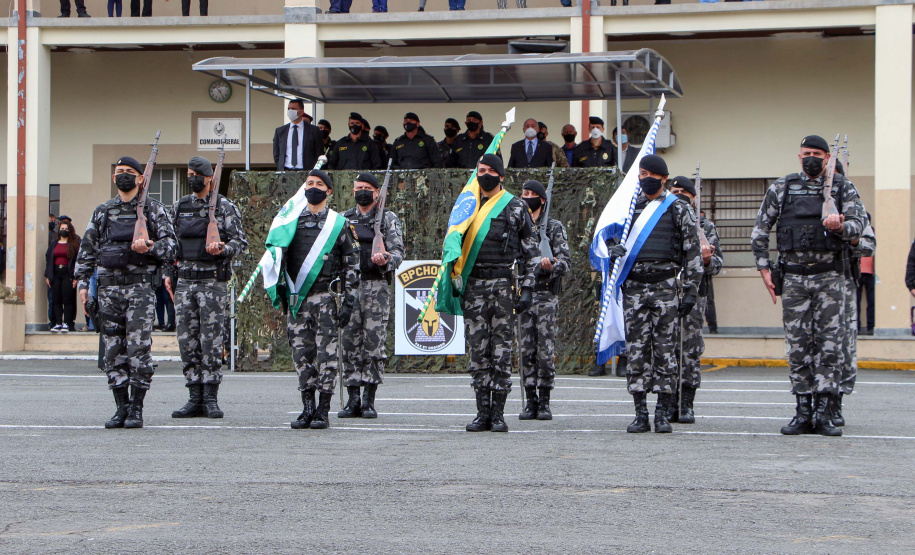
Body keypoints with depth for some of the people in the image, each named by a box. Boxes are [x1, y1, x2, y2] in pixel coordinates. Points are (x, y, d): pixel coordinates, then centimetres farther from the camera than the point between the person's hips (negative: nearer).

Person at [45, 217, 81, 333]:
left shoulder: (74, 244, 3)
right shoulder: (53, 244, 16)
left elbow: (78, 260, -4)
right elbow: (48, 259, 15)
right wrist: (47, 275, 6)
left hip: (68, 274, -4)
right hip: (55, 274, 4)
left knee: (68, 299, -5)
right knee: (56, 300, 1)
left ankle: (67, 324, -3)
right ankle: (57, 323, 4)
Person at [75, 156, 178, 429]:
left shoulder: (153, 209, 5)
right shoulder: (102, 212, 14)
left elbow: (170, 243, 2)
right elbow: (87, 249, 15)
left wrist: (150, 248, -18)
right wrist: (83, 283, 7)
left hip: (140, 286, -4)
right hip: (109, 286, 4)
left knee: (138, 348, -9)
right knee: (113, 350, 3)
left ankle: (137, 409, -3)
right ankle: (121, 407, 10)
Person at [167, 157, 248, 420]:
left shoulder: (226, 207, 0)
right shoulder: (179, 207, 14)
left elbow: (241, 241, -2)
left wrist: (222, 249, -21)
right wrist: (168, 273, 11)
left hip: (214, 281, -5)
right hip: (184, 280, 5)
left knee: (211, 341, -6)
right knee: (187, 341, 3)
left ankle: (210, 398, -1)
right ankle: (195, 398, 9)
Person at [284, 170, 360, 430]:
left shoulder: (339, 224, 5)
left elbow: (351, 265, 4)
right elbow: (279, 257, 19)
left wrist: (348, 302, -3)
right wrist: (280, 292, 10)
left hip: (325, 298, -3)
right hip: (296, 299, 3)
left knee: (326, 354, -5)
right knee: (302, 354, 2)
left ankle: (323, 411, 0)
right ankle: (307, 409, 8)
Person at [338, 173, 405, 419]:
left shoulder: (388, 219, 7)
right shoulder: (343, 219, 16)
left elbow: (398, 252, -1)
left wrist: (386, 259, -22)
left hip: (376, 286, -3)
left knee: (374, 343, -6)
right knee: (350, 343, 1)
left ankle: (369, 400, -2)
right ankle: (353, 400, 5)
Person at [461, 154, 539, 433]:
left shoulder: (516, 208, 5)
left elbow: (530, 251, 4)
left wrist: (527, 288, -4)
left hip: (503, 284, -3)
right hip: (473, 285, 3)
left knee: (502, 349, -3)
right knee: (477, 350, 1)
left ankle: (498, 413, 1)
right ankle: (483, 412, 6)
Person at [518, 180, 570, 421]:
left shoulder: (554, 227, 3)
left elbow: (566, 260, -5)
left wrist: (552, 267, -26)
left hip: (546, 295, -3)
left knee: (546, 350, -6)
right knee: (526, 350, 2)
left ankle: (545, 402, 0)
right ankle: (531, 402, 7)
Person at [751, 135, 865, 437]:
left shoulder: (843, 188, 6)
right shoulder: (781, 188, 7)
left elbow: (858, 225, -2)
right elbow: (759, 230, 10)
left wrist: (840, 226, -24)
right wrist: (764, 268, 3)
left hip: (829, 278, -1)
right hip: (793, 278, 1)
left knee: (829, 343, -5)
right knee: (798, 346, 2)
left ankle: (823, 413, -2)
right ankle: (803, 412, 7)